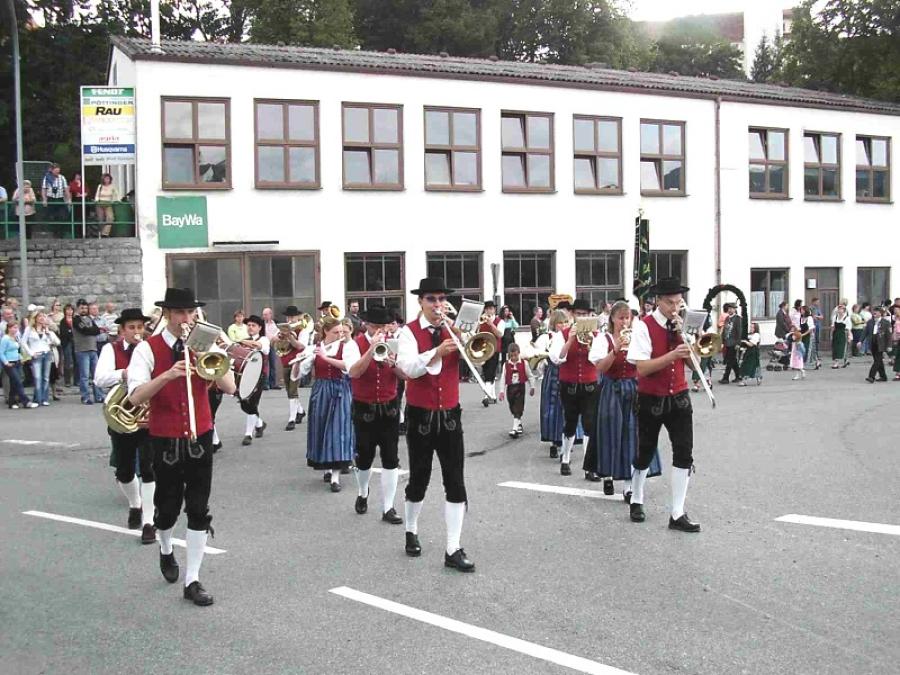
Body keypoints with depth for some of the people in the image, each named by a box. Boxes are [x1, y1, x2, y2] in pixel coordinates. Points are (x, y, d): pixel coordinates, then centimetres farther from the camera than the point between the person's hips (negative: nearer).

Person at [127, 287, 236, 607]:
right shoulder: (148, 349, -9)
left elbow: (230, 387, -7)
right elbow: (136, 397, -20)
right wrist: (167, 375, -33)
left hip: (200, 437, 2)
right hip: (165, 441, -2)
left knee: (199, 510, 1)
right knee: (168, 507, 10)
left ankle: (192, 580, 11)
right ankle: (166, 550, 43)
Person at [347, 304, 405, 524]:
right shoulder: (356, 343, -8)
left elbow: (406, 374, -6)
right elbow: (354, 372, -24)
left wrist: (393, 363, -25)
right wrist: (372, 349, -31)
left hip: (389, 407, 2)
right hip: (364, 409, -2)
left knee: (391, 458, -1)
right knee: (364, 457, 8)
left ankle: (388, 507, 6)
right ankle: (362, 493, 37)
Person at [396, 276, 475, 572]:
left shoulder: (454, 330, 3)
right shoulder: (409, 332, -7)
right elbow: (410, 368, -23)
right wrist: (438, 351, -37)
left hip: (449, 415, 3)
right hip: (420, 416, -2)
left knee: (455, 482, -2)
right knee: (419, 479, 11)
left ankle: (453, 550, 2)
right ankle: (411, 532, 35)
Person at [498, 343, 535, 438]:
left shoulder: (524, 363, -4)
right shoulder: (506, 365, 0)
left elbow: (530, 376, 5)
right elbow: (503, 379, 0)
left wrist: (532, 387, 7)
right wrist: (502, 391, -3)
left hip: (520, 388, -3)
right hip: (510, 388, 3)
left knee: (518, 409, -9)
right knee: (513, 408, 13)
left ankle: (515, 428, -14)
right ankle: (519, 424, 32)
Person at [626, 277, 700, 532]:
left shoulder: (682, 325, 2)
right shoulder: (644, 326, -13)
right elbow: (642, 368, -21)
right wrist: (672, 355, -30)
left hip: (678, 398, 4)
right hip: (651, 401, -4)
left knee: (684, 454, -5)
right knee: (645, 453, 11)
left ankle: (678, 515, 3)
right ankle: (636, 500, 36)